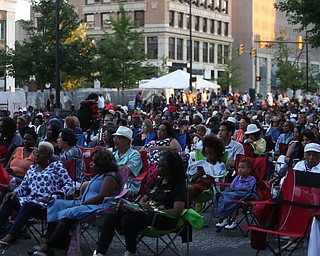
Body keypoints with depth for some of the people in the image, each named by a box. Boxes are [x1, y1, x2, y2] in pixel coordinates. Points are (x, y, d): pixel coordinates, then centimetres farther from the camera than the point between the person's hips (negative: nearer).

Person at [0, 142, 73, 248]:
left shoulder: (57, 166, 8)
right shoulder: (31, 168, 25)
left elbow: (68, 183, -1)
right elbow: (23, 186, 25)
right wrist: (15, 192, 1)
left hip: (46, 202, -6)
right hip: (29, 198, 6)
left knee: (28, 205, -36)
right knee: (9, 200, -20)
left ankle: (10, 236, -47)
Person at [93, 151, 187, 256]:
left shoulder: (178, 186, -6)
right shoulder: (157, 181, 20)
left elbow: (177, 212, -19)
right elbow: (144, 199, 25)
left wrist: (154, 210, -19)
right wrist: (142, 205, 1)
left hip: (164, 219, -8)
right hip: (147, 213, 8)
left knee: (128, 219, -33)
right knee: (112, 217, -12)